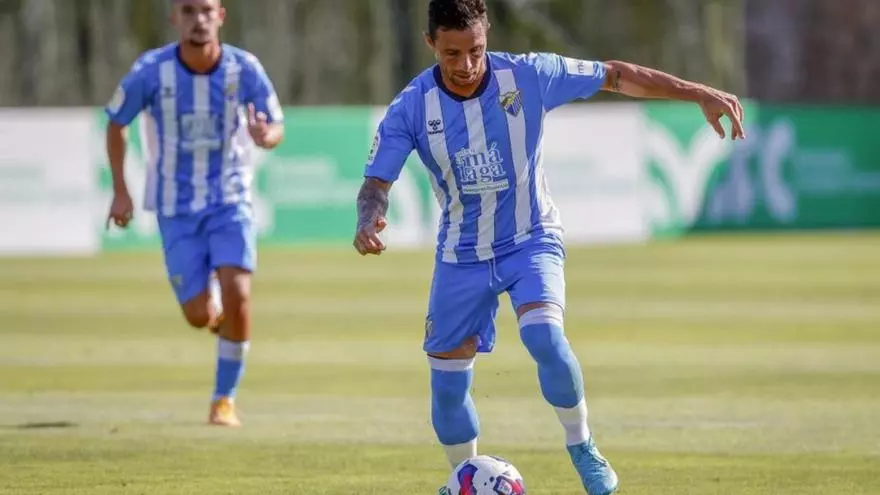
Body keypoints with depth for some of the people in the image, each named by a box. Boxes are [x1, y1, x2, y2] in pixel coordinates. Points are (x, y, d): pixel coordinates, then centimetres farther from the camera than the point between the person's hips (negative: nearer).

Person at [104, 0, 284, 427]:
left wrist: (265, 136, -25)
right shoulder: (151, 71, -14)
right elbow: (116, 123, 3)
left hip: (230, 201, 0)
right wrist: (120, 191, 0)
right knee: (200, 316, -6)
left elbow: (276, 127, 0)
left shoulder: (244, 69, -12)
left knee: (236, 293, -21)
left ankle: (225, 398, -4)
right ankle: (215, 306, 35)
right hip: (177, 209, 0)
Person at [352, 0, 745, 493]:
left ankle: (582, 446, -5)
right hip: (462, 257, 2)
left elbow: (616, 75, -8)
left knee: (544, 336, -28)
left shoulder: (527, 76, -16)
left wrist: (700, 94, -10)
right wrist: (368, 222, -36)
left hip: (531, 240, -2)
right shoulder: (411, 109, -15)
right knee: (447, 381, 3)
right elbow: (378, 182, -12)